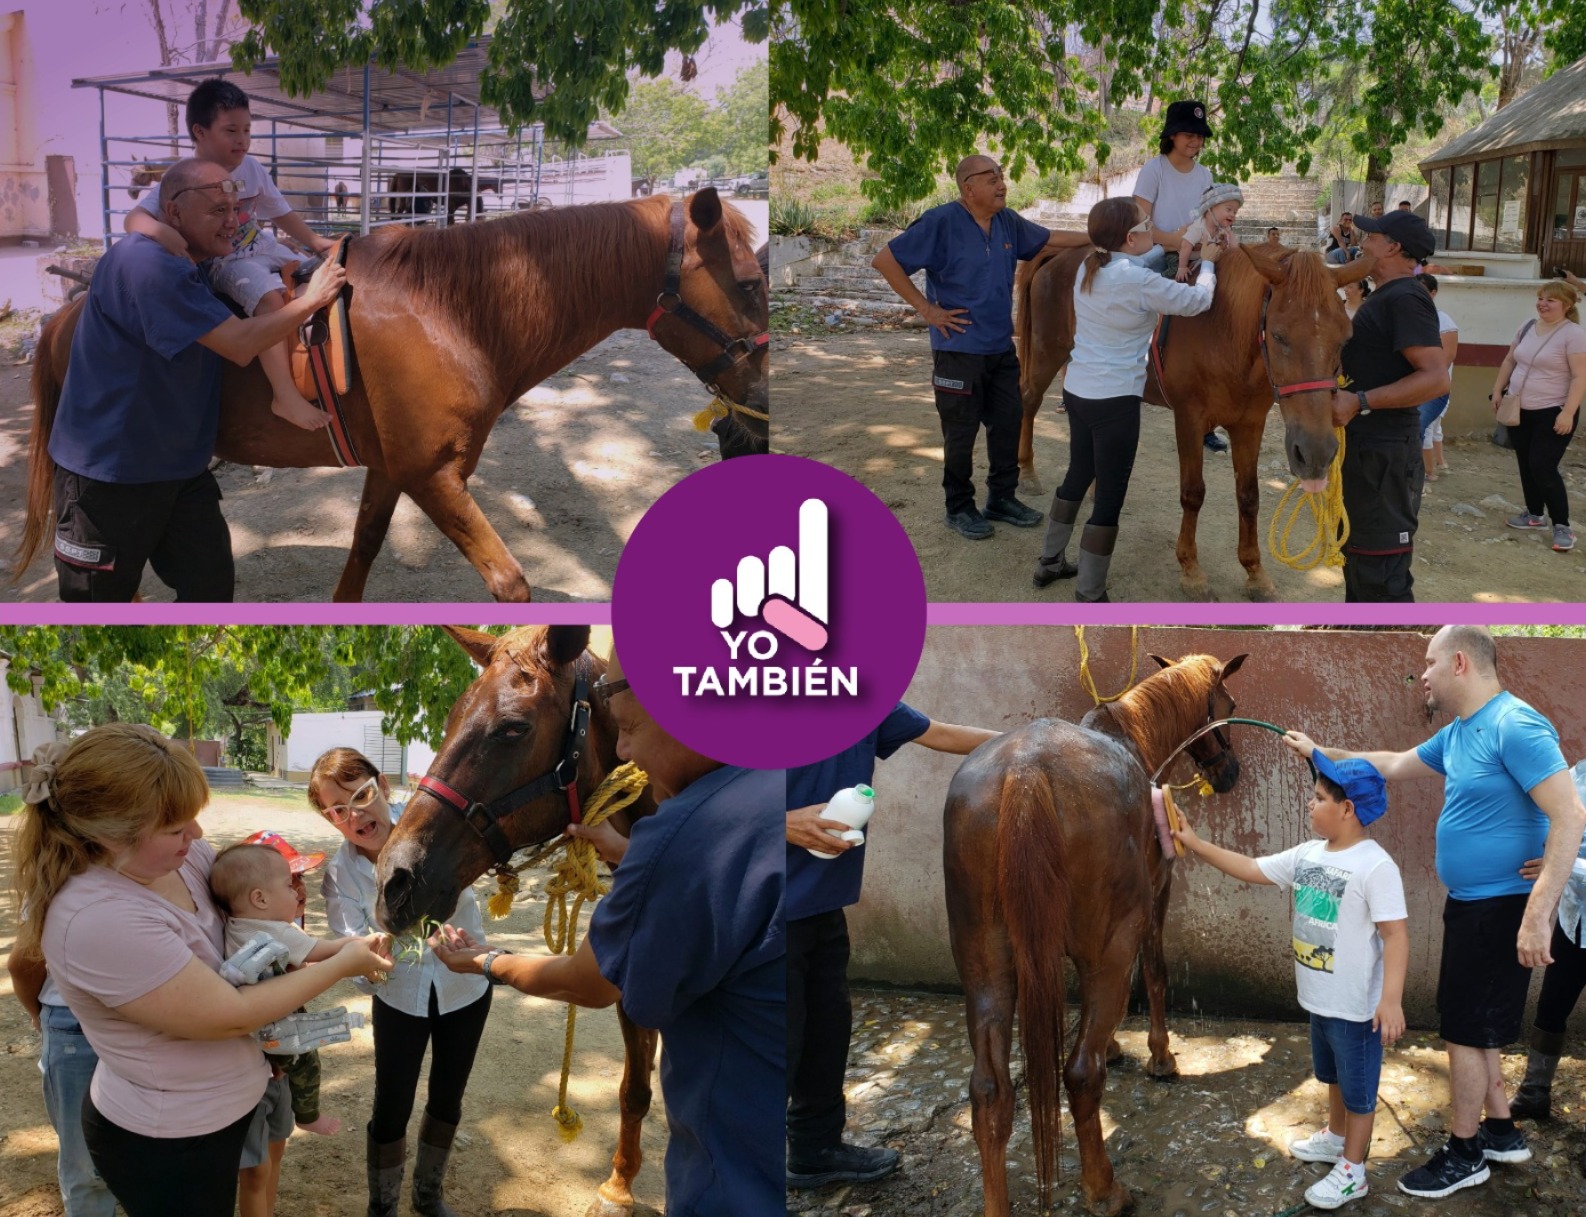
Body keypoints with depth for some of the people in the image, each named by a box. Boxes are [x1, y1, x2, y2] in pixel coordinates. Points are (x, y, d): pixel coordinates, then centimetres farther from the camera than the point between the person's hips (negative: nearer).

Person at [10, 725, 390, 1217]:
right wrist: (342, 964, -17)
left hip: (218, 1104, 8)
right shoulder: (99, 920, -34)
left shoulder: (182, 854, -10)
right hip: (167, 1143, -8)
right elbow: (230, 1017, -26)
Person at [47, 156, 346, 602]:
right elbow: (240, 343, -25)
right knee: (100, 599, 5)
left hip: (181, 470, 9)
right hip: (109, 474, -9)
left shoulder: (189, 268, 9)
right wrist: (310, 299, -14)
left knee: (212, 586, 7)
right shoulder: (146, 263, -23)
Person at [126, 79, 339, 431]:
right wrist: (160, 231, -50)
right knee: (271, 296, -31)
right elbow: (134, 218, -29)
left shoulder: (252, 169, 1)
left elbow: (281, 212, 15)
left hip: (263, 250, 8)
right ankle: (285, 395, -33)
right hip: (221, 265, -8)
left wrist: (314, 241, 8)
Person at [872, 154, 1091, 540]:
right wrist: (926, 309, -16)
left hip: (1001, 348, 7)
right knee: (961, 432, 3)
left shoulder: (1008, 222, 4)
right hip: (959, 349, -7)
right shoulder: (941, 222, -16)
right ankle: (959, 508, 18)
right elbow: (885, 261, -16)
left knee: (1008, 423, 13)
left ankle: (1002, 498, 29)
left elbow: (1050, 239, 19)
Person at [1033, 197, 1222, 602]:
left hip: (1077, 391, 8)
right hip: (1114, 401, -8)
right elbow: (1197, 301, -6)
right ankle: (1089, 599, 3)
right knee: (1110, 496, 0)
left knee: (1078, 474, 25)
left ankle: (1050, 562, 38)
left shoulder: (1089, 269, 2)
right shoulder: (1139, 281, -20)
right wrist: (1207, 263, 11)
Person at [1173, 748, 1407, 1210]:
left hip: (1356, 1005, -8)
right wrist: (1196, 845, 6)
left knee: (1358, 1086, 8)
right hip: (1319, 998, 9)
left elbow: (1395, 934, -26)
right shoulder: (1308, 854, 2)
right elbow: (1250, 868, 10)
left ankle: (1352, 1171, 22)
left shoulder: (1375, 865, -24)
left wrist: (1391, 999, -31)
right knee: (1333, 1075, 28)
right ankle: (1335, 1137, 49)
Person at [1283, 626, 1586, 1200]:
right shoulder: (1458, 733, 8)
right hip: (1470, 905, 9)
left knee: (1466, 1029, 1)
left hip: (1501, 909, -9)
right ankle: (1501, 1132, 32)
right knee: (1474, 1024, 18)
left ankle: (1463, 1154, 15)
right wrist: (1320, 753, 24)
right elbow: (1394, 765, 25)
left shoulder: (1515, 726, -21)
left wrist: (1538, 915, -29)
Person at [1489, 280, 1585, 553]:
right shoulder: (1528, 327, 6)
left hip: (1553, 413, -7)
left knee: (1543, 468, -12)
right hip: (1519, 410, 7)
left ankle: (1562, 526, -5)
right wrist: (1498, 390, 13)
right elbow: (1510, 360, 19)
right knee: (1526, 465, 12)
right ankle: (1535, 515, 27)